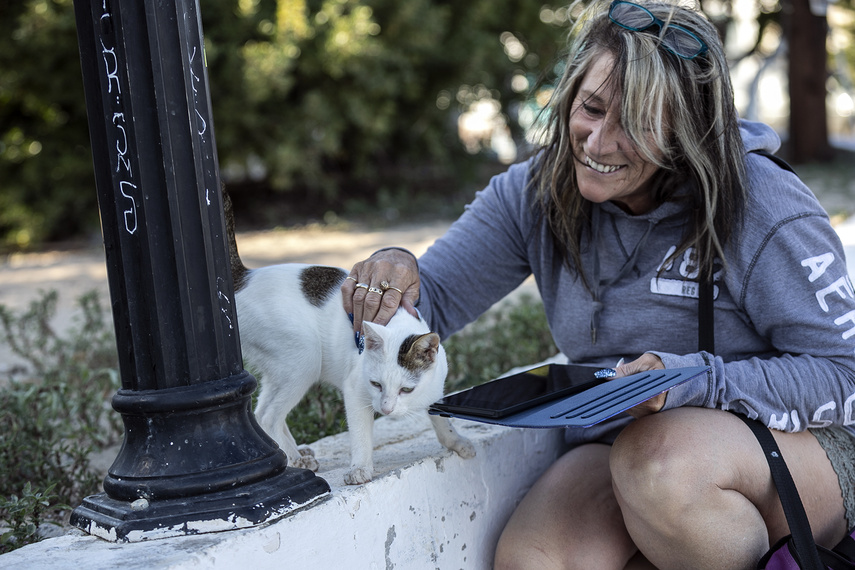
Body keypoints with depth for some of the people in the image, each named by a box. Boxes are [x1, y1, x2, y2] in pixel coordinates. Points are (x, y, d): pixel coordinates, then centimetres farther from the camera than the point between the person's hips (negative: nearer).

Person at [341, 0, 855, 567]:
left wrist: (690, 382, -31)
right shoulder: (534, 194, -4)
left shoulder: (764, 208, -18)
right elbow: (433, 301, 0)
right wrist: (394, 277, -25)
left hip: (795, 441, -3)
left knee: (662, 460, -36)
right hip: (628, 443, 4)